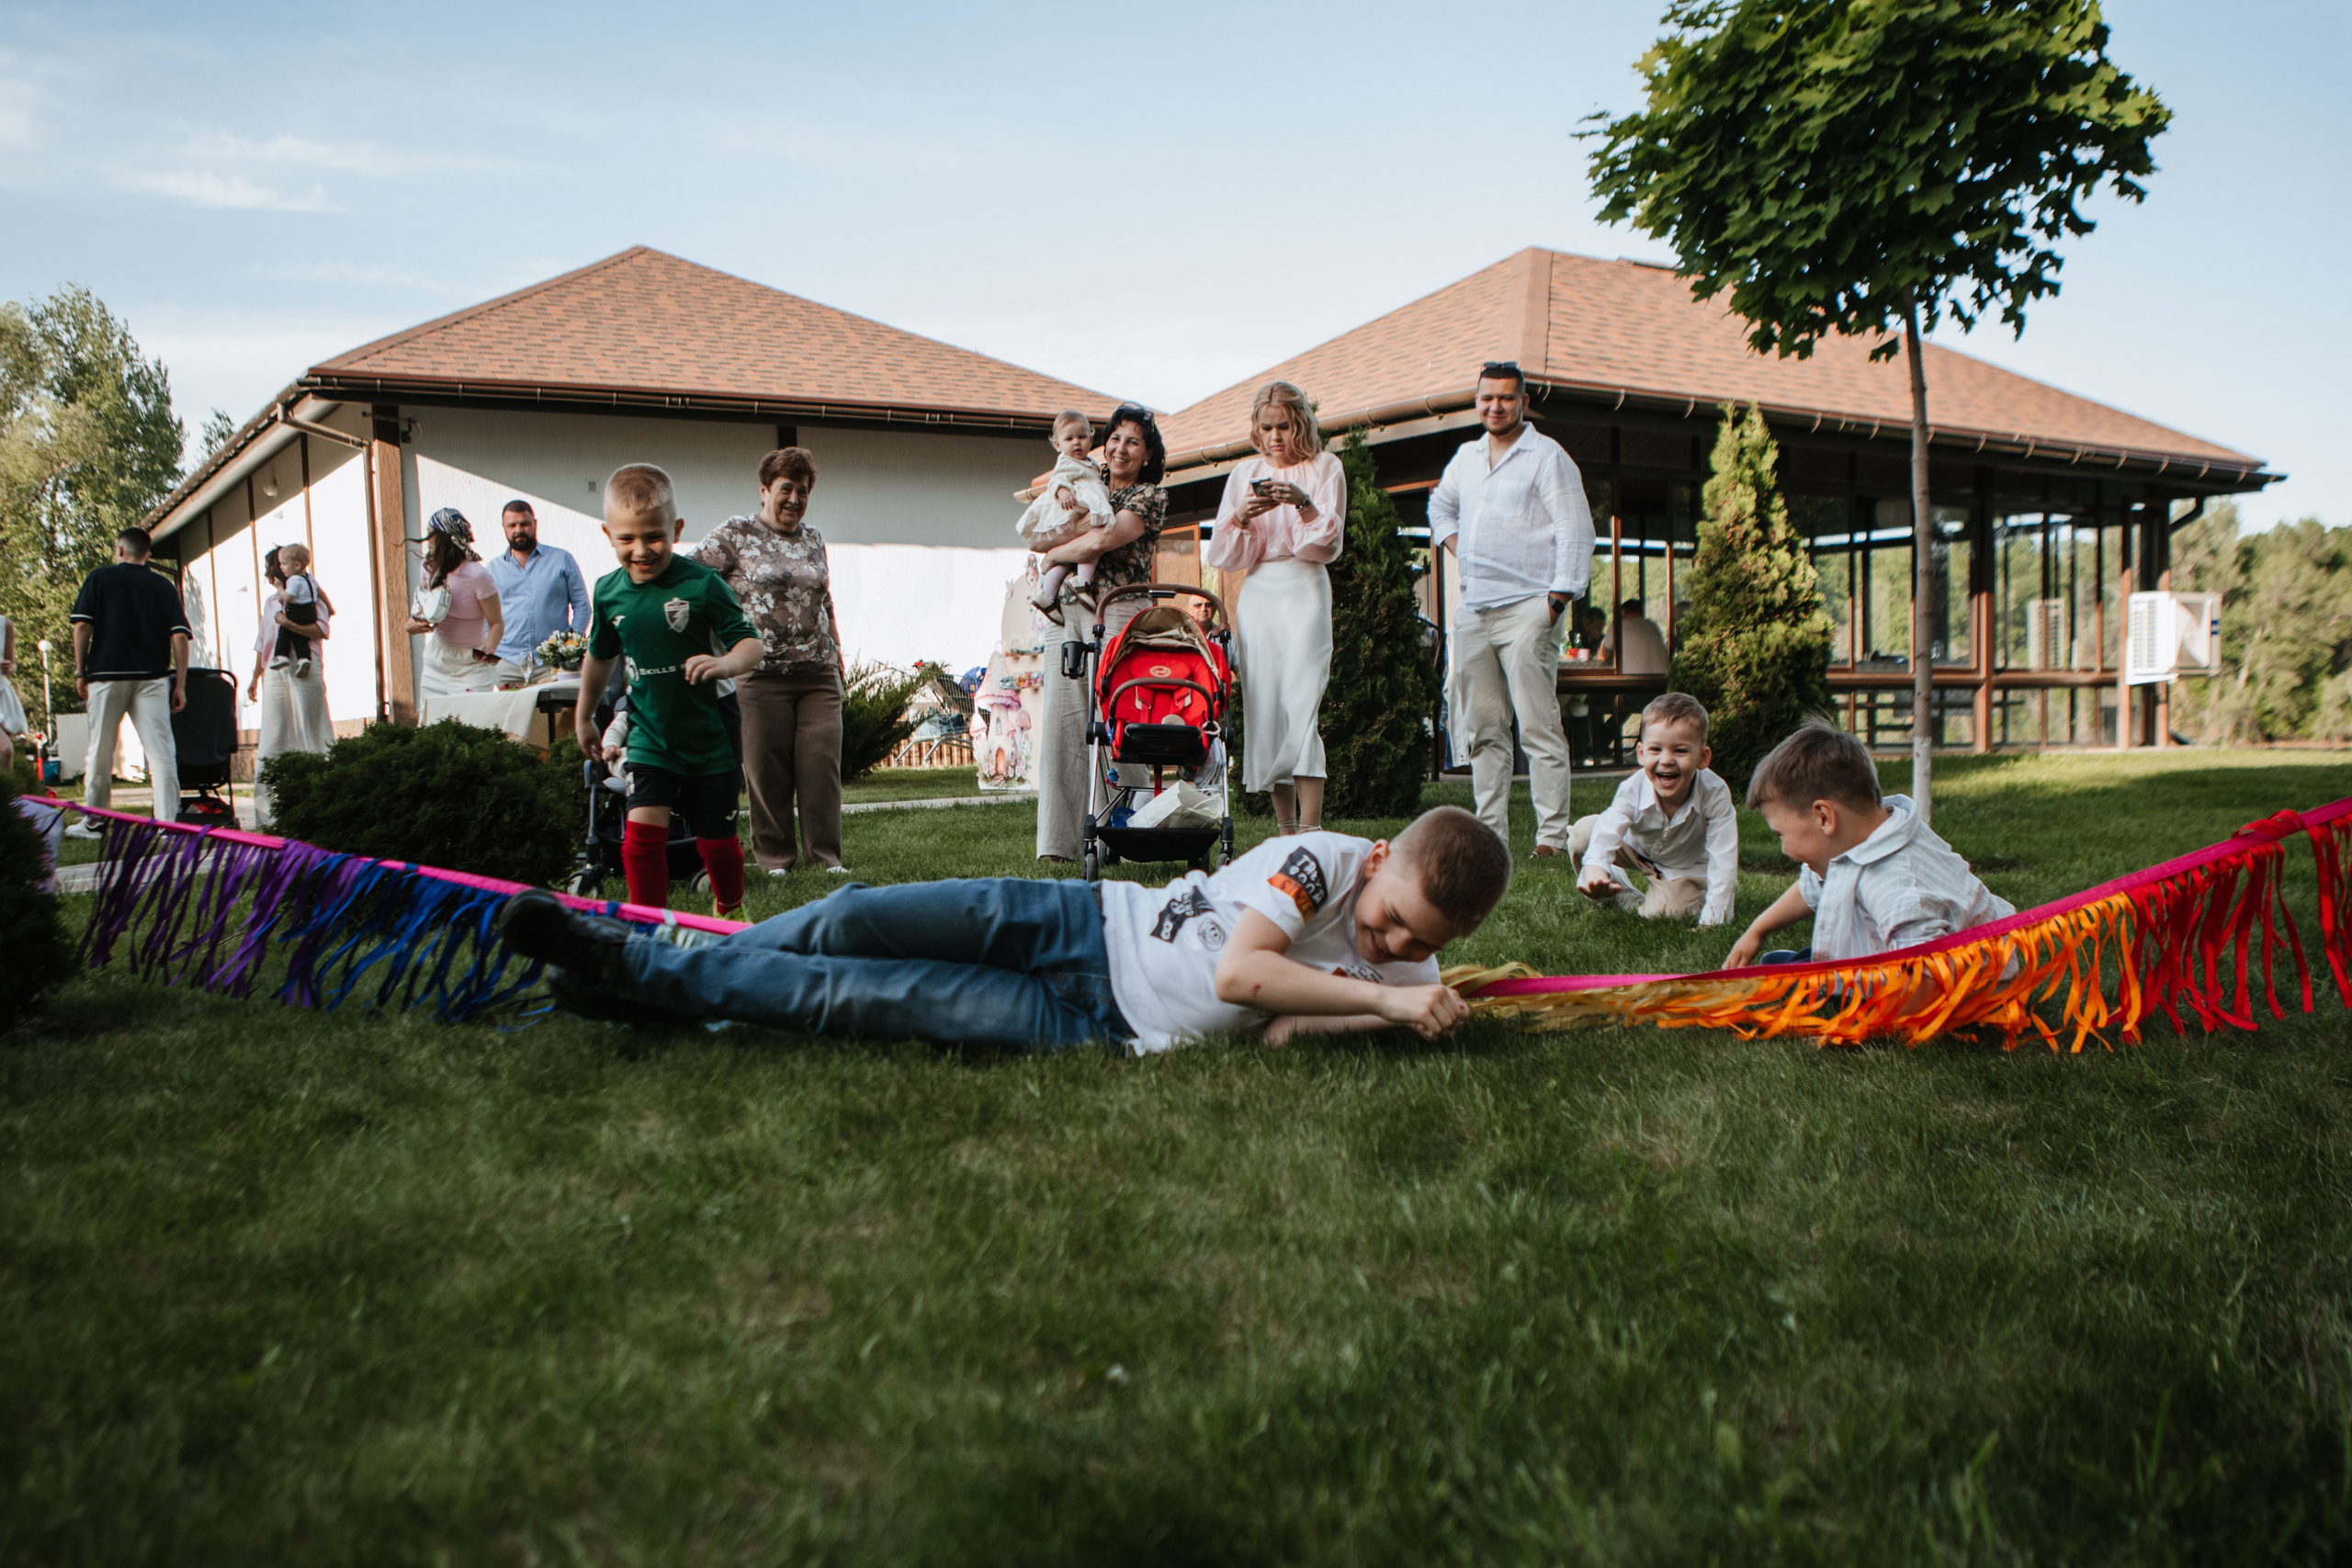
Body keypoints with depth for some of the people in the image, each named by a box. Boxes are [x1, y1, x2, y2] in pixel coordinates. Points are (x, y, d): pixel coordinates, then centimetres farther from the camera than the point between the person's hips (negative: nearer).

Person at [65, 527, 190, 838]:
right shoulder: (164, 586, 9)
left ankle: (92, 823, 19)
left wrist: (80, 672, 5)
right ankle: (168, 823, -13)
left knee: (100, 753, 10)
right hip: (153, 678, 1)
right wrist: (180, 685, 2)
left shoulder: (100, 578, 5)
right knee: (161, 752, -5)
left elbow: (82, 626, -2)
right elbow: (180, 637, 1)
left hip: (107, 674, -1)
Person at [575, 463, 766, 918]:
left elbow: (752, 643, -14)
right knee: (643, 830, -15)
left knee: (717, 839, 9)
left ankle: (730, 912, 36)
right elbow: (600, 656, 17)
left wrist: (726, 662, -37)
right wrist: (584, 717, 27)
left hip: (707, 739, -2)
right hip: (649, 737, 2)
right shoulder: (608, 591, -1)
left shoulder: (701, 583, -14)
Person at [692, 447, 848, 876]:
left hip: (819, 673, 4)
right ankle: (775, 857, 12)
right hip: (761, 674, -4)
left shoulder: (814, 539, 16)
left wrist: (836, 651, 23)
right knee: (767, 768, 1)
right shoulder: (735, 534, 1)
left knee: (822, 763, -1)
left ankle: (825, 855, 7)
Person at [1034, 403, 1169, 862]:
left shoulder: (1151, 495, 4)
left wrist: (1052, 556, 3)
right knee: (1061, 719, -2)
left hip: (1117, 612, -5)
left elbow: (1104, 542, -10)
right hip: (1068, 610, 6)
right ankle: (1060, 837, -1)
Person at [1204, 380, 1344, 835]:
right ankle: (1284, 829, 7)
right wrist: (1242, 517, -12)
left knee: (1301, 706, -16)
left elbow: (1329, 545, -3)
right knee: (1264, 708, -1)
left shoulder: (1324, 468, 6)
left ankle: (1310, 833, -19)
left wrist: (1304, 504, -20)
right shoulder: (1245, 473, 15)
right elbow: (1223, 554, 8)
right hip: (1257, 594, 4)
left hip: (1305, 590, -4)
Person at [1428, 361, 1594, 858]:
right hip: (1474, 610, 7)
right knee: (1485, 729, 7)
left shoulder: (1547, 456, -1)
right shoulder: (1466, 457, 18)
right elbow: (1441, 506, 36)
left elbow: (1575, 533, -6)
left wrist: (1557, 599, -14)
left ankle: (1553, 836, -9)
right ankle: (1490, 833, 12)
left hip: (1526, 609, -6)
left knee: (1539, 728, -10)